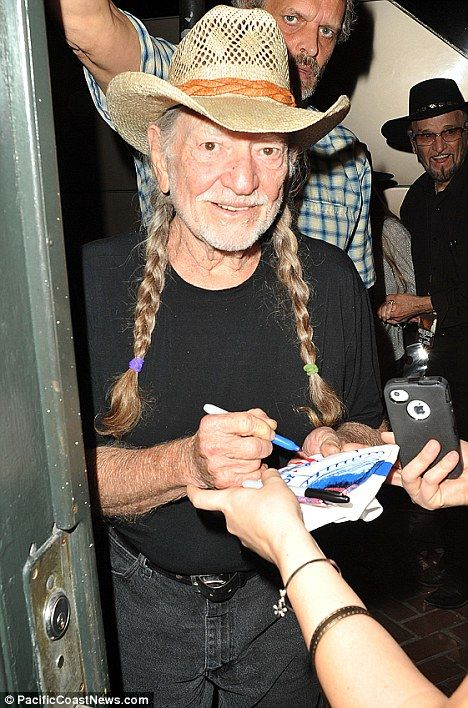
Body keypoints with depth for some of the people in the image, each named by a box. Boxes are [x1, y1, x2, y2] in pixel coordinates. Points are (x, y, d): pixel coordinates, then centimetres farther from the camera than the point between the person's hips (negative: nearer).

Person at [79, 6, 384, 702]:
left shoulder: (329, 280, -11)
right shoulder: (96, 281, -17)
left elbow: (368, 426, 0)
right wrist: (187, 464, -36)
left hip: (285, 591, 2)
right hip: (143, 599, -1)